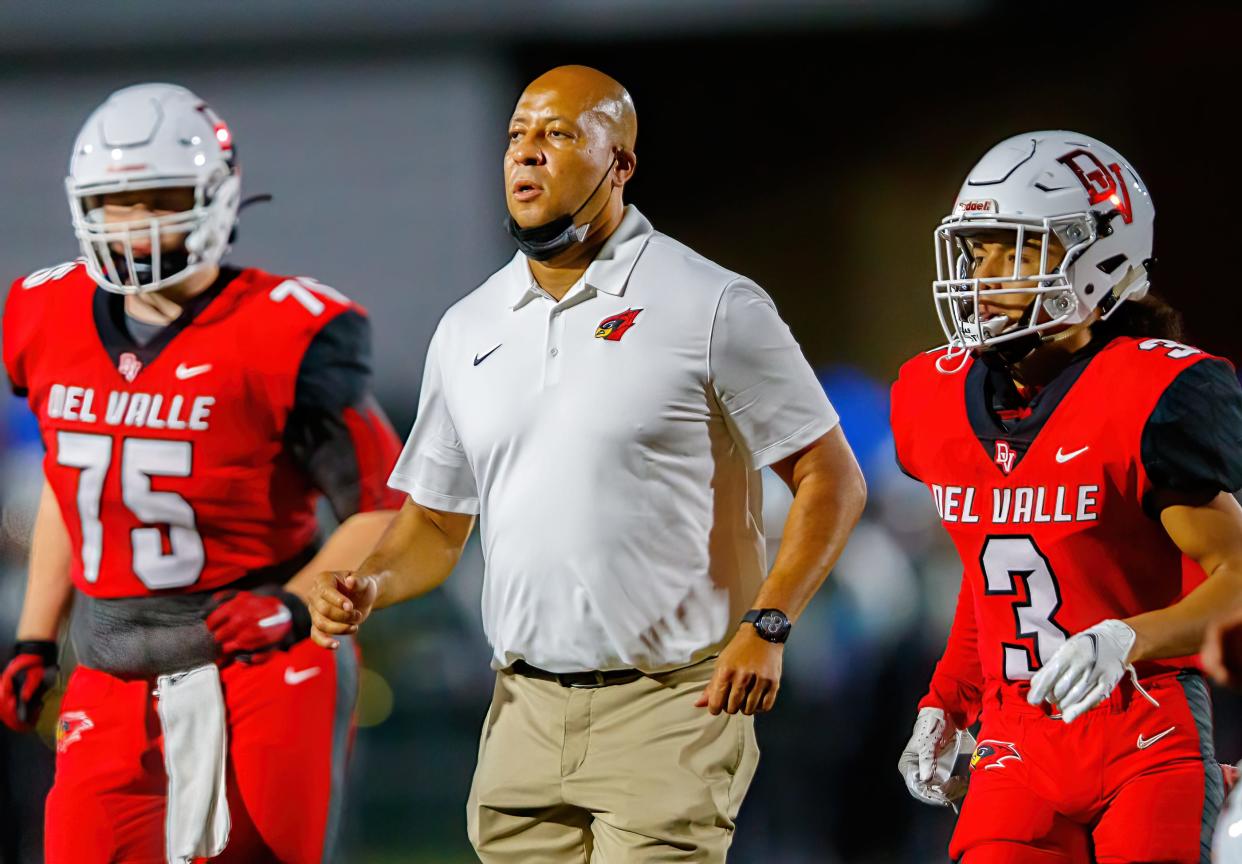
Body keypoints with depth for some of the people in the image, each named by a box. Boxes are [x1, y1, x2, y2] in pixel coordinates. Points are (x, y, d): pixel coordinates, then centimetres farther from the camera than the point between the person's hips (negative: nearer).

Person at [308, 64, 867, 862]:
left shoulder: (712, 308, -5)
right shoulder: (468, 331, 12)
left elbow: (831, 479, -3)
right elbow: (436, 524, 19)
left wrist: (766, 625, -15)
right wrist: (368, 588, -2)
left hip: (666, 710, -5)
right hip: (527, 712, 5)